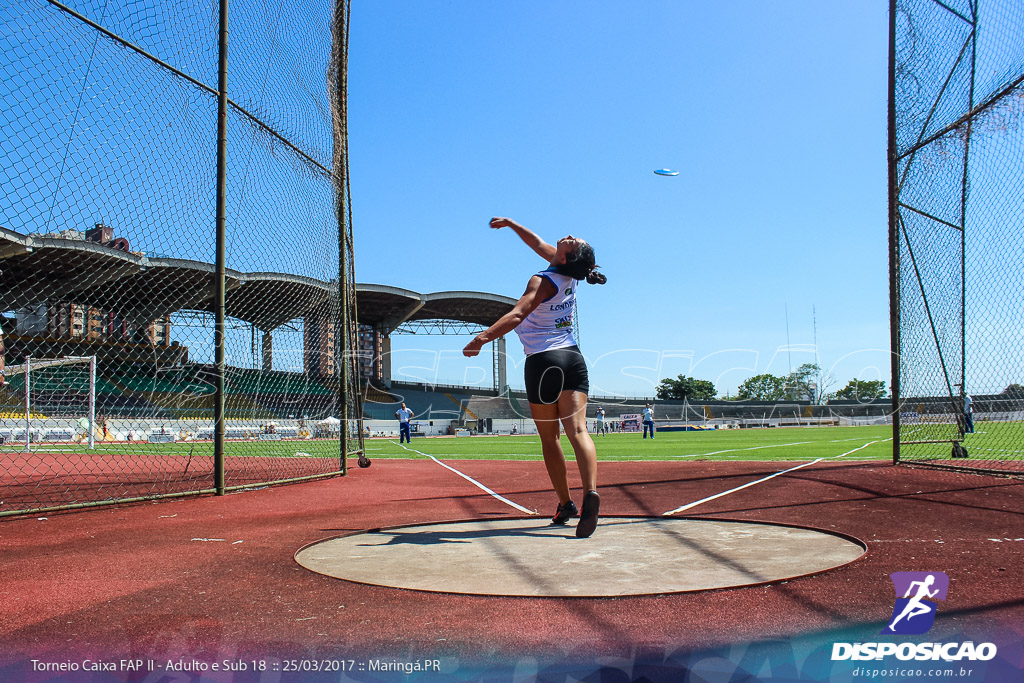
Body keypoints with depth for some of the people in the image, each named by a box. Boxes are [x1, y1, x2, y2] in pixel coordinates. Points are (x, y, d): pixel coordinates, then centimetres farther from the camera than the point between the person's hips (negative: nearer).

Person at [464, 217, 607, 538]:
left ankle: (566, 504, 13)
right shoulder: (570, 274, 7)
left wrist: (482, 337, -34)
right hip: (573, 357, 5)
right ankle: (590, 492, -30)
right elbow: (538, 244, 23)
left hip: (543, 362, -5)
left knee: (549, 438, 8)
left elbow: (516, 315, -28)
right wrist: (509, 223, 34)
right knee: (577, 430, -10)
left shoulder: (543, 281, -13)